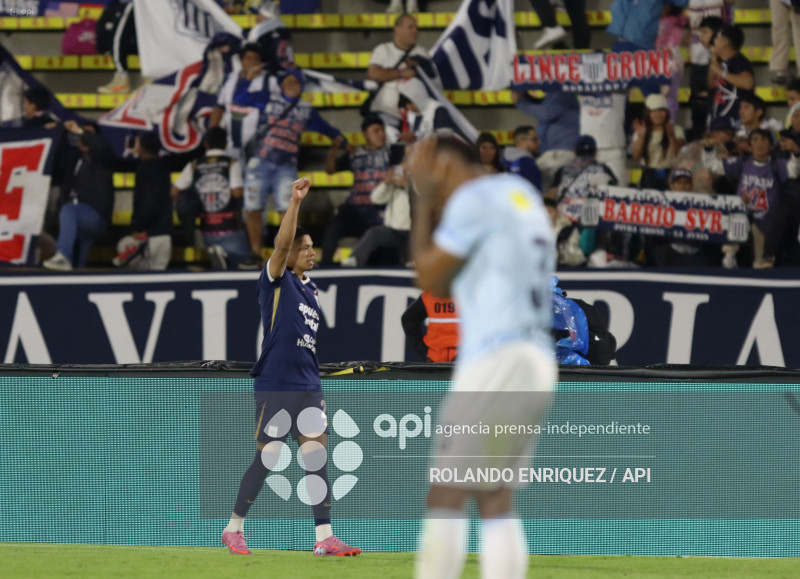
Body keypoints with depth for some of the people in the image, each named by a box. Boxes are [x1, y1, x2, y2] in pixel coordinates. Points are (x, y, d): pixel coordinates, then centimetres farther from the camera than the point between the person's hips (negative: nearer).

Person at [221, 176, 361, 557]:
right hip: (274, 386, -7)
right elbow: (282, 244, -22)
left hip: (307, 387, 7)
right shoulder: (276, 280, -3)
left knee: (317, 456, -2)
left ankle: (324, 538, -3)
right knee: (267, 459, -4)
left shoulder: (310, 289, 16)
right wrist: (295, 203, -33)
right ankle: (234, 528, 12)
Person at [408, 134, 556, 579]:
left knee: (446, 498, -4)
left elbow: (430, 279, 0)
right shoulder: (521, 193, 19)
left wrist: (424, 198, 6)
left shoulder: (472, 198, -6)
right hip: (537, 360, 8)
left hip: (499, 361, -8)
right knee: (495, 501, 11)